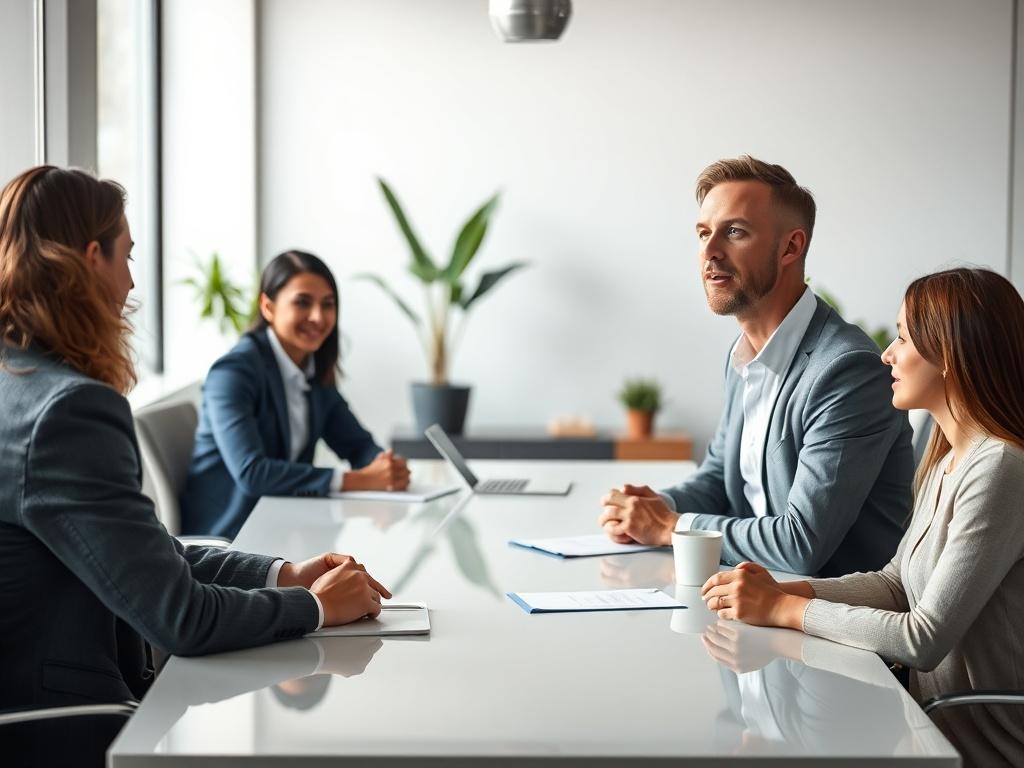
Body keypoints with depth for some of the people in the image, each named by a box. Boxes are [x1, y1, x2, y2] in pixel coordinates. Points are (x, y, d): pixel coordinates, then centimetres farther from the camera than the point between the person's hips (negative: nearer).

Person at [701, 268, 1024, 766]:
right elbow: (896, 584, 13)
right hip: (937, 725, 8)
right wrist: (783, 590, -3)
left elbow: (925, 639, -23)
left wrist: (783, 608, -16)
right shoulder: (945, 461, 10)